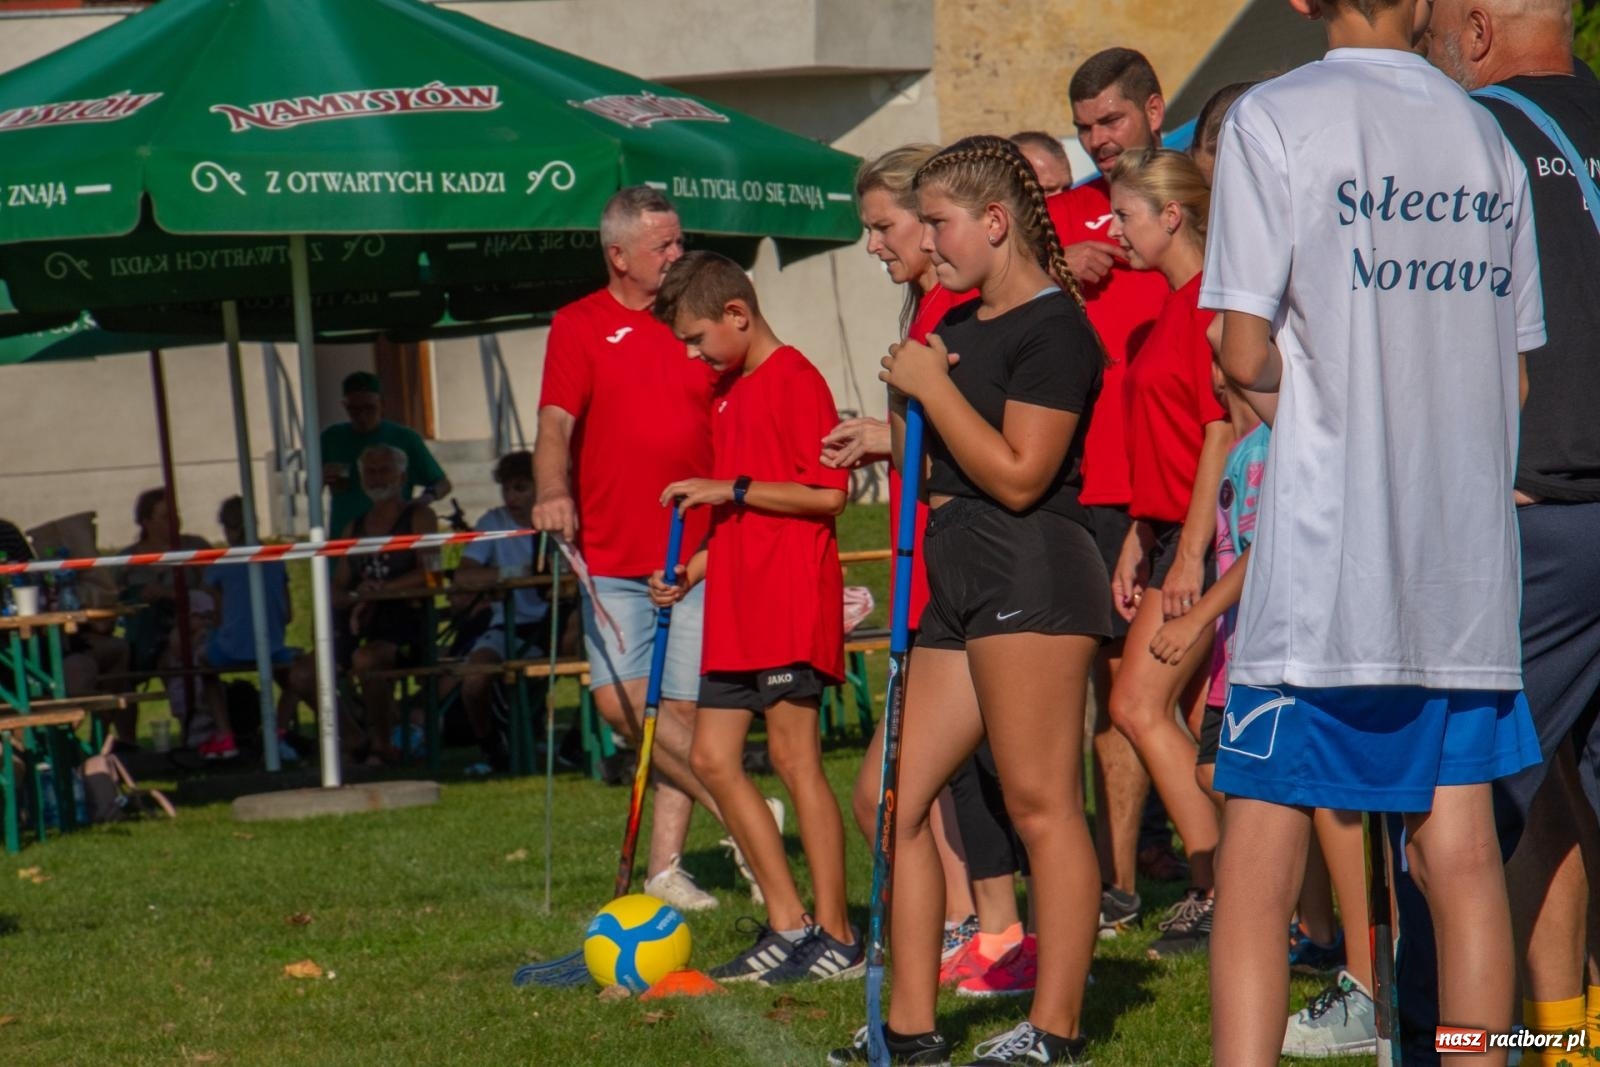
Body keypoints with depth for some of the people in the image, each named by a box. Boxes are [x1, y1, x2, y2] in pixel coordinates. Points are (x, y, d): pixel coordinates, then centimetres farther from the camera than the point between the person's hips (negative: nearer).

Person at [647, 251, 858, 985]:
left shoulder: (793, 380, -9)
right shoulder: (728, 392, 19)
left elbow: (828, 493, -17)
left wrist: (730, 489, -16)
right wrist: (691, 573, 14)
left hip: (790, 606, -10)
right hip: (735, 609, 10)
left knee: (795, 759, -8)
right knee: (713, 756, 6)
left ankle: (835, 938, -2)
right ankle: (788, 925, 10)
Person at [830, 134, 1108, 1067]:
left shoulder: (1053, 329, -9)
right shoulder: (961, 325, 20)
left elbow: (1019, 475, -17)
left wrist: (931, 387, -12)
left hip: (1033, 572, -10)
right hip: (958, 585, 10)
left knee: (1042, 805, -7)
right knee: (893, 798, 7)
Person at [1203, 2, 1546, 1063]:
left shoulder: (1272, 119, -6)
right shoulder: (1489, 137, 10)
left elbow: (1247, 360, -9)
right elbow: (1518, 368, 12)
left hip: (1325, 562, -5)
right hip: (1468, 562, 5)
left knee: (1259, 863, -2)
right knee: (1461, 853, 7)